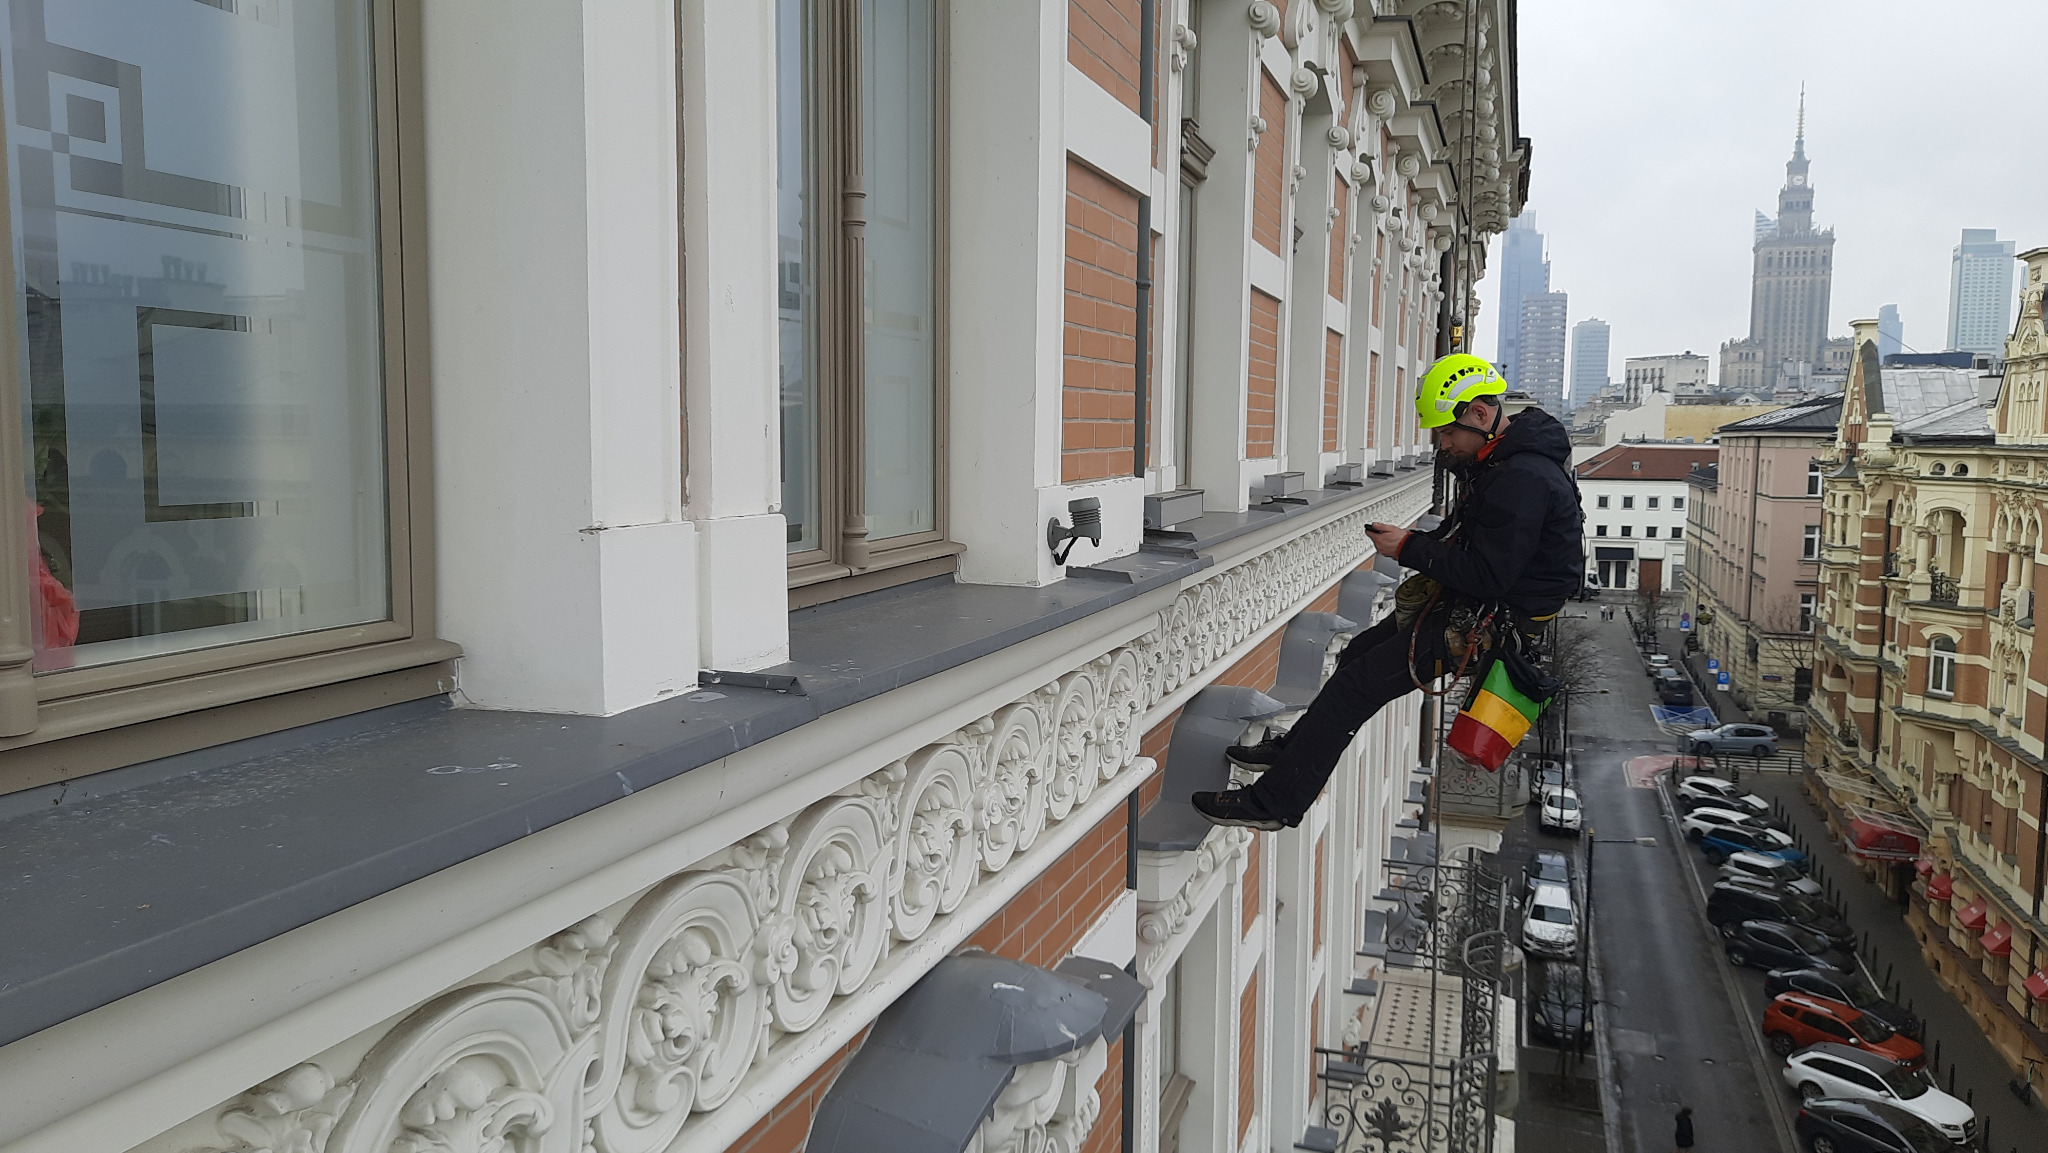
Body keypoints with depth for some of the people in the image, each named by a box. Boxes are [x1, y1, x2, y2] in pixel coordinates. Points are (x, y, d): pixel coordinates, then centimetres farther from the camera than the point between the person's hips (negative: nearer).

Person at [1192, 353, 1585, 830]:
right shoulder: (1505, 458, 8)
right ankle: (1295, 748, 35)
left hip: (1495, 619, -10)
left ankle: (1276, 801, -4)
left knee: (1358, 683, -11)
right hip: (1477, 600, 10)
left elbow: (1488, 576, -28)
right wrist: (1423, 541, 0)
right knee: (1359, 654, 17)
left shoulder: (1521, 479, -25)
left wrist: (1411, 549, -19)